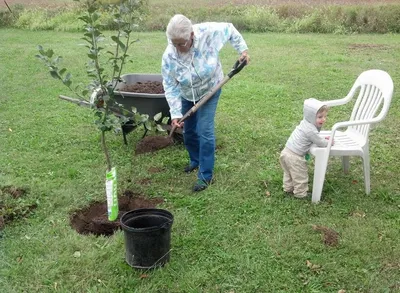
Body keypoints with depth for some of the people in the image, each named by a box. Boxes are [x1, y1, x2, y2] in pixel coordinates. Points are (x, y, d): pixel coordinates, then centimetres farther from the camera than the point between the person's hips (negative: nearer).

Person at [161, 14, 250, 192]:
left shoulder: (208, 33, -31)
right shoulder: (169, 56, -28)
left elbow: (229, 29, -11)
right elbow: (170, 86, -21)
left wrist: (242, 49, -13)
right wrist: (175, 113, -26)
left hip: (210, 90, -2)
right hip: (187, 96, 3)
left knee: (204, 131, -10)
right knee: (189, 131, 13)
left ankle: (206, 176, -1)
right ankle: (195, 160, 41)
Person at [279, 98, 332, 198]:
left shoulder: (306, 123, 6)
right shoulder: (311, 130, -24)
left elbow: (314, 138, 23)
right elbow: (321, 143, -17)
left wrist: (324, 139, 11)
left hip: (286, 152, 10)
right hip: (294, 157, -10)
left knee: (289, 173, 28)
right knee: (300, 176, 8)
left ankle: (288, 188, 44)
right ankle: (301, 193, 22)